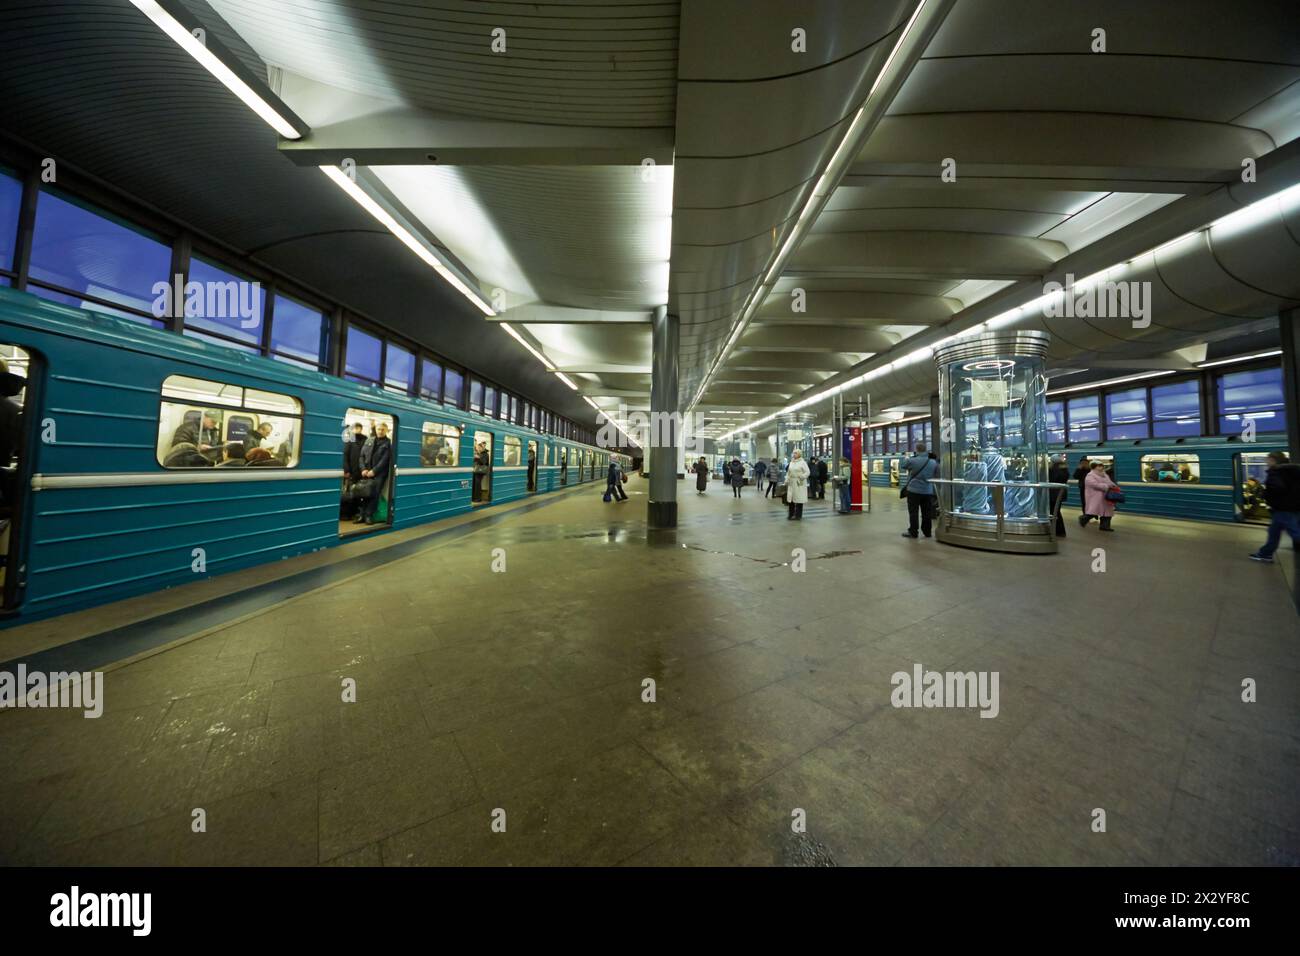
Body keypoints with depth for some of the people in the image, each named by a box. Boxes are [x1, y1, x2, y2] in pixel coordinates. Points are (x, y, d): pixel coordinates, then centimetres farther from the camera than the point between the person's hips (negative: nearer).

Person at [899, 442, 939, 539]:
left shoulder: (911, 460, -12)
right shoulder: (933, 462, 1)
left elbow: (903, 467, 6)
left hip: (914, 490, -4)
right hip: (928, 491, 4)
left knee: (913, 512, 1)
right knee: (927, 513, 11)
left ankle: (913, 532, 5)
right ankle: (927, 532, 19)